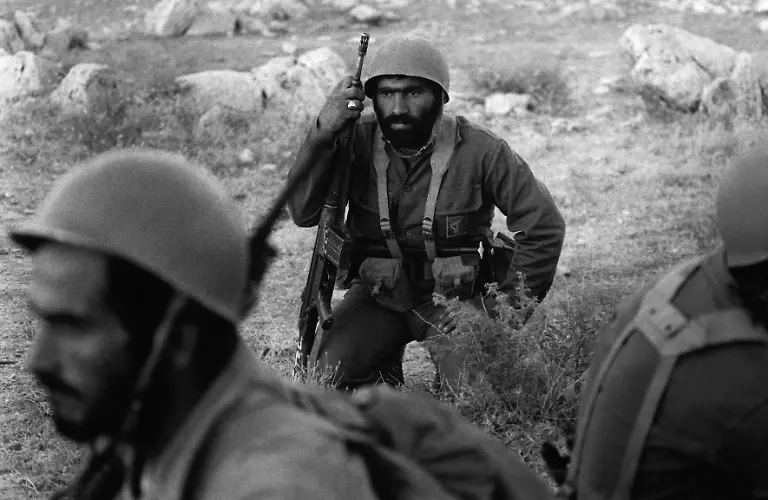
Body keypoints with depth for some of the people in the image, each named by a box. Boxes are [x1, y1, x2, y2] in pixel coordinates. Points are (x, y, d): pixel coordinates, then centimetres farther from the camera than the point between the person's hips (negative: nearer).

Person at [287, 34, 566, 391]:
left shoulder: (480, 151, -14)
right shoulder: (358, 140, -9)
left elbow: (543, 226, -8)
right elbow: (304, 212, -19)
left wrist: (512, 307, -7)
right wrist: (322, 133, -31)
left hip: (456, 297, -2)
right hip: (380, 295, 2)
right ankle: (386, 377, 14)